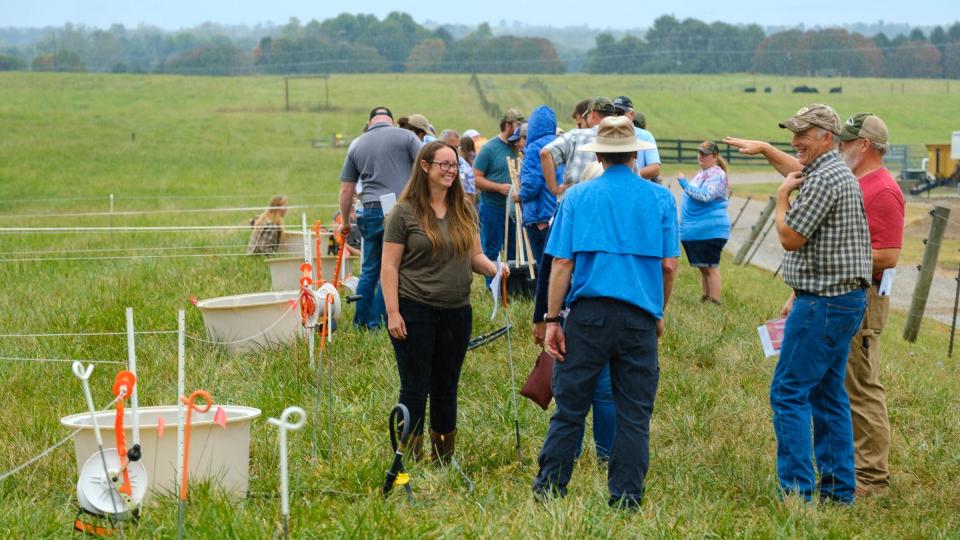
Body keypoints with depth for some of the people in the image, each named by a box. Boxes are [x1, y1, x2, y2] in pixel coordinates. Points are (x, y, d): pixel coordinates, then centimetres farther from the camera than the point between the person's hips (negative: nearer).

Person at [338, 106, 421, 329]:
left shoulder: (356, 145, 15)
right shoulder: (406, 136, 4)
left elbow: (346, 189, 17)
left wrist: (345, 222, 27)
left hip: (370, 211, 4)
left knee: (369, 269, 15)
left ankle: (361, 321, 20)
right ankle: (377, 322, 2)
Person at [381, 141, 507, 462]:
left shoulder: (464, 210, 9)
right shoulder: (405, 212, -7)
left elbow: (474, 256, 14)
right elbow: (389, 266, -8)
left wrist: (492, 268, -8)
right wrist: (392, 313, -14)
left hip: (457, 312, 5)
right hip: (415, 312, -5)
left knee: (446, 388, 13)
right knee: (415, 388, -1)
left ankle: (444, 458, 24)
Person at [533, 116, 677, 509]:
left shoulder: (577, 196, 3)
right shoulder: (660, 198, 4)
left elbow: (562, 263, -2)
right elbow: (669, 264, 2)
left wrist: (552, 319, 1)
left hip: (589, 313, 0)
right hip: (640, 318, 0)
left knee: (569, 407, 6)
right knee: (634, 414, 7)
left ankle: (548, 489, 10)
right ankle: (626, 499, 9)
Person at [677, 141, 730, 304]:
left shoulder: (717, 176, -11)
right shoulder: (702, 173, 17)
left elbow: (704, 195, -25)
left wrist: (684, 183, -21)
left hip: (710, 231, -9)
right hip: (694, 231, 9)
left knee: (710, 267, -8)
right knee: (703, 267, 14)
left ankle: (715, 302, -6)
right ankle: (705, 299, 21)